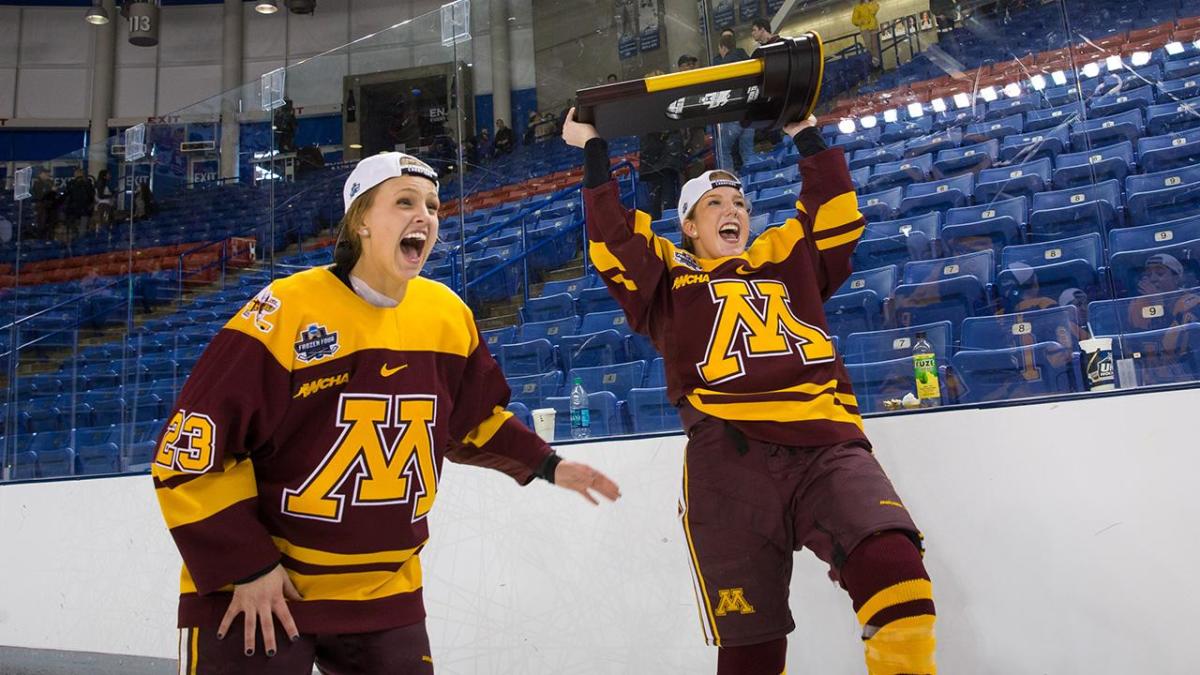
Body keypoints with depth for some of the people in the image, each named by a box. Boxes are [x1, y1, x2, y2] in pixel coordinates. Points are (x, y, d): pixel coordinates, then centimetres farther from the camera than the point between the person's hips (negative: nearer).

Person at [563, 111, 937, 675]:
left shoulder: (785, 259, 28)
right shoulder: (668, 276, 19)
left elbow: (835, 216, 21)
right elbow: (611, 240, 8)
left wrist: (805, 135, 21)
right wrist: (593, 152, 9)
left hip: (826, 444, 2)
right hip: (729, 459, -2)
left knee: (894, 568, -26)